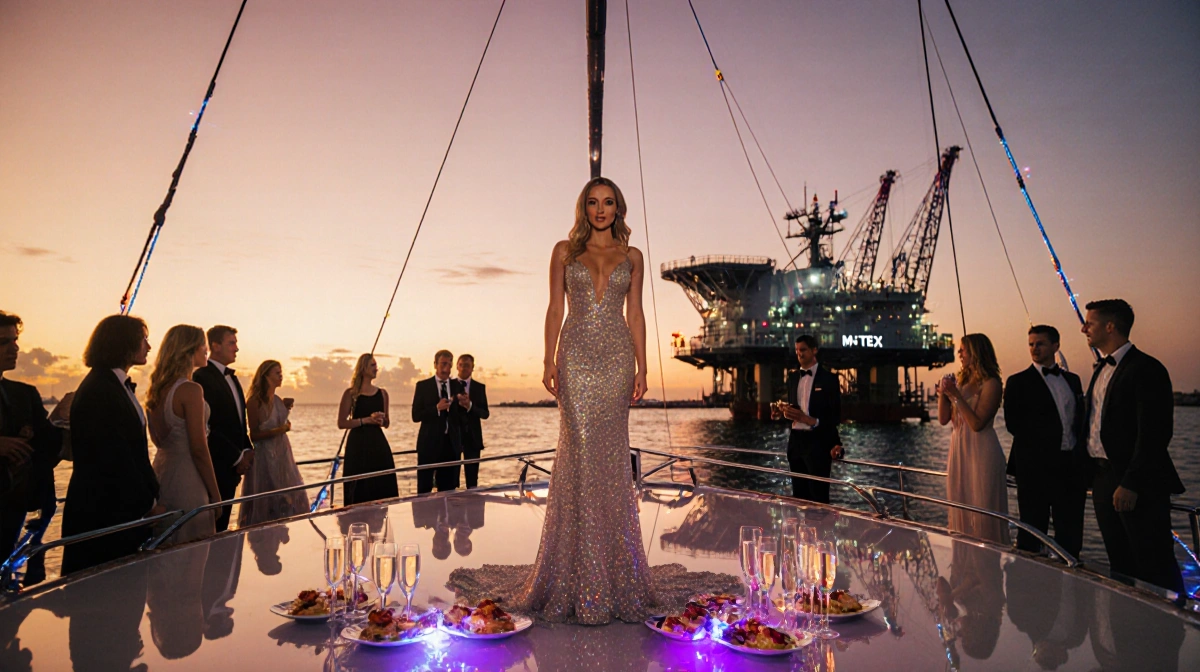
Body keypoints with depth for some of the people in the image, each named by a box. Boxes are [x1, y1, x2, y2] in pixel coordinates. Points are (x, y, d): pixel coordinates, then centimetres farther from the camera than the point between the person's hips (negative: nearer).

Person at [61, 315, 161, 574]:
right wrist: (149, 503, -14)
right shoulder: (99, 391, -17)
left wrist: (151, 495, 7)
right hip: (102, 512, -9)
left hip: (123, 507, 9)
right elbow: (114, 457, -19)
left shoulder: (118, 386, 12)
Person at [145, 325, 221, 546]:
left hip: (161, 470, 9)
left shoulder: (157, 388, 8)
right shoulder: (190, 390, -17)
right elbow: (199, 448, -17)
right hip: (186, 480, -9)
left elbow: (158, 440, 19)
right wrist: (215, 494, -12)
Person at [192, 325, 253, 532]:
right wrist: (237, 457, -14)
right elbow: (207, 427, -18)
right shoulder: (202, 377, -13)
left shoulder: (231, 377, 16)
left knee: (222, 525, 13)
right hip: (216, 467, -8)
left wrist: (247, 451, 4)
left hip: (232, 467, 8)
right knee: (213, 526, -1)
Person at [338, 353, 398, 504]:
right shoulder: (351, 393, -2)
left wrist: (381, 420, -4)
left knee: (383, 487, 4)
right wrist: (366, 420, -14)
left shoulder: (382, 393, 11)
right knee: (360, 490, -2)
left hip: (378, 444, 4)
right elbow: (341, 423, -6)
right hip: (358, 445, -4)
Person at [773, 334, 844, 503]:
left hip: (818, 442, -5)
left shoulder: (829, 378, -4)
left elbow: (836, 415, -7)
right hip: (796, 440, 6)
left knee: (818, 496, -2)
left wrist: (811, 421, -22)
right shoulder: (792, 378, 13)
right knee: (799, 495, 11)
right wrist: (784, 411, -3)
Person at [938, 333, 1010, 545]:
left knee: (982, 510, 2)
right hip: (959, 450, 7)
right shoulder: (960, 380, 9)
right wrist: (943, 393, -6)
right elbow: (943, 419, 7)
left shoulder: (990, 384, -10)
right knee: (960, 509, 13)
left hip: (981, 452, -7)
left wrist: (956, 395, -19)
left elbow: (977, 423, -18)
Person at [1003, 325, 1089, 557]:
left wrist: (1084, 459, 3)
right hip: (1036, 467, -4)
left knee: (1071, 532, 9)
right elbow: (1013, 424, -8)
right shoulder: (1018, 382, -1)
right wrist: (1045, 443, -12)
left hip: (1072, 466, 5)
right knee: (1033, 529, 2)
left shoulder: (1072, 380, 15)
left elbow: (1081, 420, 15)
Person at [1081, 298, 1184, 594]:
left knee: (1156, 569, 0)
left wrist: (1130, 484, -20)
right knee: (1121, 563, 15)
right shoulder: (1102, 368, 14)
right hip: (1104, 478, 8)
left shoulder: (1146, 369, -13)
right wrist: (1095, 475, 11)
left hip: (1137, 485, -8)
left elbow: (1154, 434, -18)